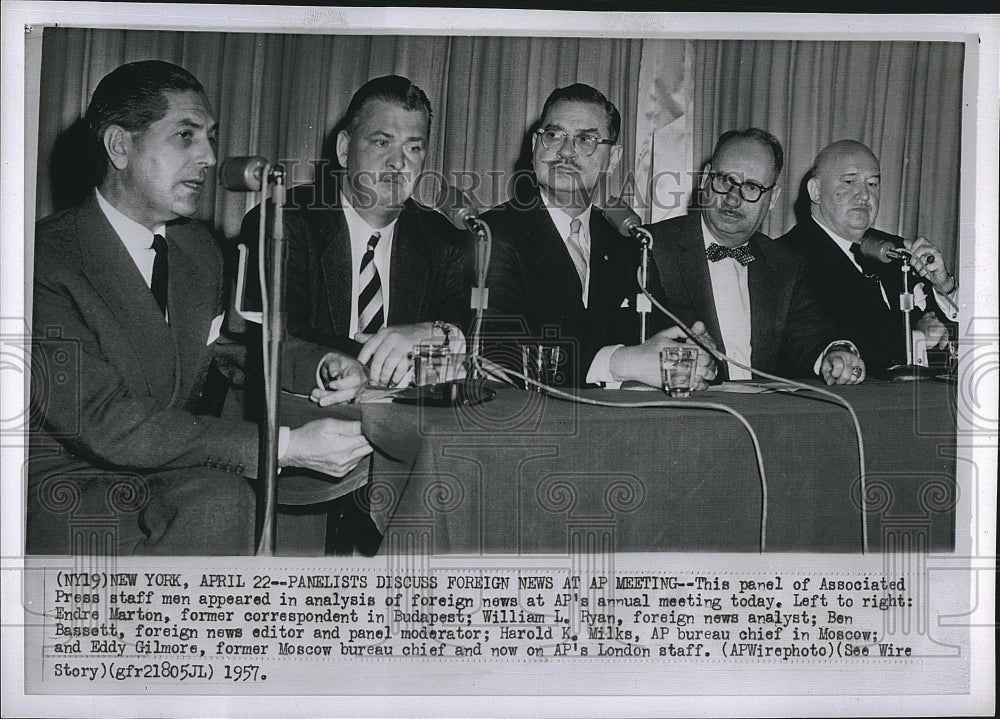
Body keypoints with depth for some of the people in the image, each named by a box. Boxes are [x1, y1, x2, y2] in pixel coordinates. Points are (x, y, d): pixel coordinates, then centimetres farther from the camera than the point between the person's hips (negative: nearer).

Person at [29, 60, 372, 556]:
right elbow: (105, 424, -26)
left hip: (170, 470, 7)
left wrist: (319, 367, -3)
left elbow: (225, 343, 21)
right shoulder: (46, 259, -20)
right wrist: (286, 446, -29)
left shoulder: (196, 247, 7)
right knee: (219, 500, -33)